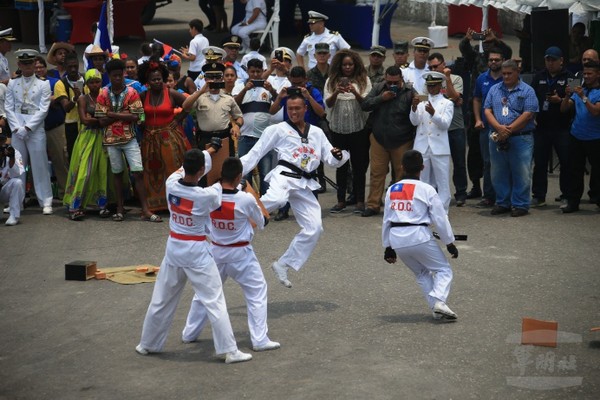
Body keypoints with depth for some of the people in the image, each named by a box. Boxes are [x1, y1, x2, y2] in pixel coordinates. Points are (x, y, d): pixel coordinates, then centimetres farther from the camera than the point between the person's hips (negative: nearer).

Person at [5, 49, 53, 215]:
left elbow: (43, 109, -4)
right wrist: (16, 128, -8)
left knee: (40, 166, -1)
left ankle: (46, 202, 2)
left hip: (35, 131, -2)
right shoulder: (12, 84, 9)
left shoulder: (43, 85, 2)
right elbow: (8, 108, 5)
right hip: (17, 131, 2)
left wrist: (27, 128, -11)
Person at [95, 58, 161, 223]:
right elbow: (102, 121, -6)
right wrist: (123, 114, -13)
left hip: (129, 138, -1)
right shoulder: (103, 95, 0)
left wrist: (113, 114, -13)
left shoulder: (132, 93, -2)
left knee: (138, 172, -7)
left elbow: (136, 117, -11)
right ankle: (120, 209, 18)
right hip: (111, 140, 1)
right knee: (117, 173, 9)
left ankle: (145, 210, -6)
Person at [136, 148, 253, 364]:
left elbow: (186, 169, 10)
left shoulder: (171, 184, -9)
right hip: (197, 252, -5)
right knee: (214, 301, -1)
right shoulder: (206, 196, -22)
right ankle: (230, 350, -2)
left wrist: (211, 150, 22)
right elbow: (220, 191, 1)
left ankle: (147, 344, 30)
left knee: (161, 299, 17)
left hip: (173, 247, 5)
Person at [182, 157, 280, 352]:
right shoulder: (246, 200, -20)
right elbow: (262, 223, -2)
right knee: (256, 292, 7)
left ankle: (189, 333, 30)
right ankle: (260, 340, 2)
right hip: (240, 253, -4)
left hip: (216, 250, 4)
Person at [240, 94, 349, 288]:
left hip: (304, 185, 5)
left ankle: (283, 265, 10)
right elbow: (255, 153, 2)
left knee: (314, 228, -1)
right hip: (284, 176, -5)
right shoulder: (278, 130, 6)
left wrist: (338, 156, -7)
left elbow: (331, 160, 18)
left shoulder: (317, 133, 18)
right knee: (276, 200, -41)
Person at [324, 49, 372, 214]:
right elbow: (328, 103, -4)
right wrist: (336, 92, -23)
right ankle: (341, 200, 14)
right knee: (340, 165, 8)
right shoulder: (331, 81, 5)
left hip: (358, 128, -2)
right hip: (338, 128, 2)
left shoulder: (364, 80, 1)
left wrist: (354, 92, -25)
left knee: (359, 165, 2)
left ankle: (360, 201, 6)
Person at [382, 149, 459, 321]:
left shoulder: (392, 190, 10)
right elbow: (440, 219, -1)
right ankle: (439, 300, -15)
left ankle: (436, 307, 11)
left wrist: (388, 247, 22)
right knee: (444, 270, 9)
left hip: (396, 240, 5)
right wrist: (450, 243, 9)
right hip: (419, 237, -5)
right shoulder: (426, 190, -3)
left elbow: (386, 221, 13)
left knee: (422, 273, 23)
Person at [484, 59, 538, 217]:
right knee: (498, 173, 9)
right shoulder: (495, 90, 12)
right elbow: (487, 110, 5)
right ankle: (502, 203, 20)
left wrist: (509, 130, -14)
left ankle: (520, 205, 5)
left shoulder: (527, 91, -1)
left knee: (521, 173, -3)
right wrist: (499, 127, -13)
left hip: (521, 138, -4)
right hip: (498, 138, 4)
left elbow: (528, 114, -10)